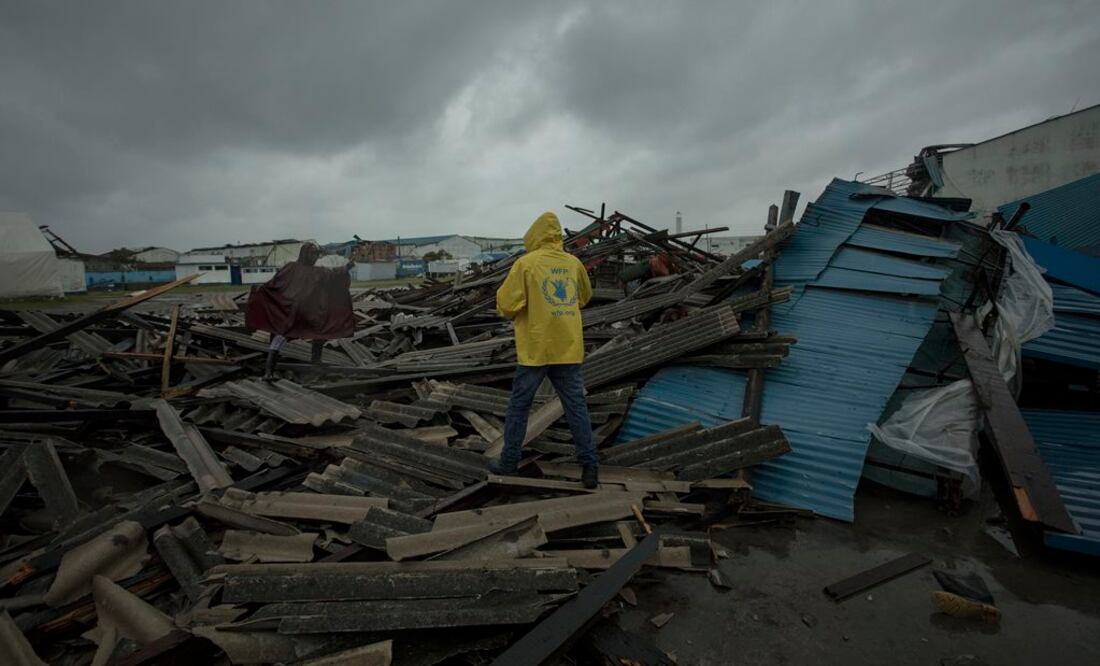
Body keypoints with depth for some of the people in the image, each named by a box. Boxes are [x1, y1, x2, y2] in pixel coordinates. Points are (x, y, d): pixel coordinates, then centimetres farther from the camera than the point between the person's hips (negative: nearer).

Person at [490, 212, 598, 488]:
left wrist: (516, 314, 11)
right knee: (576, 406, 9)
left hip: (535, 348, -3)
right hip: (568, 348, 4)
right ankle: (589, 465, 11)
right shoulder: (574, 263, 6)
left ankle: (509, 461, 22)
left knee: (519, 405, 11)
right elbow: (585, 297, 22)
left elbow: (506, 304, -10)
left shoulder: (526, 263, -8)